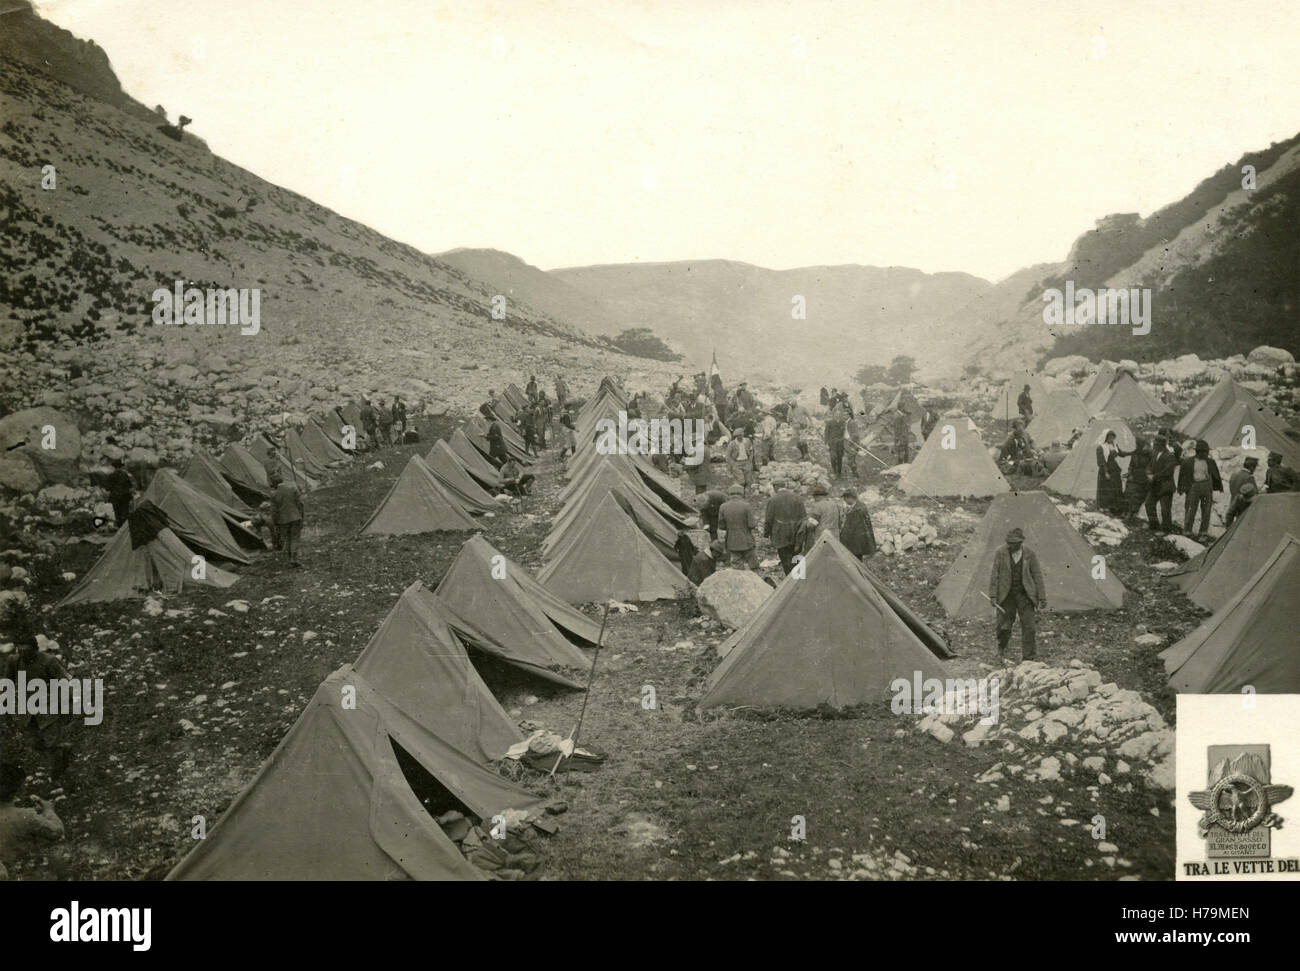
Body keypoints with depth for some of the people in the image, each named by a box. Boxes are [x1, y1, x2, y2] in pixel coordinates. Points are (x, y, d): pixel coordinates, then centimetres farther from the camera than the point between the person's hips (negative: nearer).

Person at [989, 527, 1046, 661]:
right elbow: (994, 575, -4)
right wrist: (993, 596, -11)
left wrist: (1042, 598, -1)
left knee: (1028, 626, -7)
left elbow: (1037, 576, 2)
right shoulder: (1000, 554, -5)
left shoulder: (1029, 554, -3)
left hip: (1024, 594, 0)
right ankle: (1001, 649, 32)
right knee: (1004, 625, 3)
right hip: (1006, 594, 0)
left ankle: (1028, 658, -1)